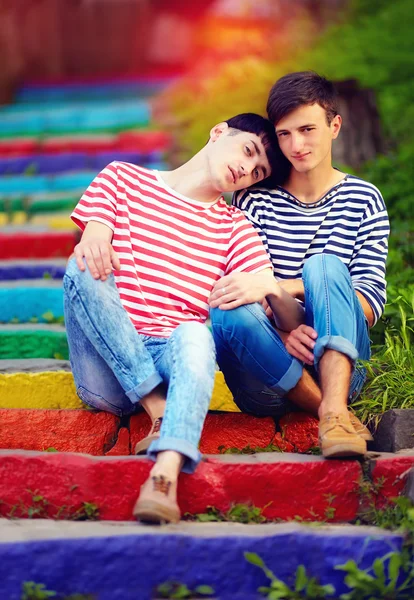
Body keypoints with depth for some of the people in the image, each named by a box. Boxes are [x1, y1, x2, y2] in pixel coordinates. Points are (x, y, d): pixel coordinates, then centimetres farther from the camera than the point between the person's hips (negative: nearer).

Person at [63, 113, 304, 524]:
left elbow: (292, 320, 3)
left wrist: (268, 286, -22)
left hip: (170, 357, 0)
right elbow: (91, 242, -1)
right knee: (84, 267, -26)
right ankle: (160, 410, -27)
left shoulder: (233, 227, 16)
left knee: (195, 334, -34)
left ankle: (166, 473, -57)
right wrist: (93, 241, -27)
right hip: (108, 373, 0)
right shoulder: (123, 178, 16)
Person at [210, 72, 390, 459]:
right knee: (230, 313, -31)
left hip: (337, 368, 0)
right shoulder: (255, 199, 9)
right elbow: (241, 287, -2)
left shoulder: (363, 201, 9)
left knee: (325, 265, -25)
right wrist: (279, 331, -26)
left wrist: (278, 288, -20)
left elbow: (371, 304, -4)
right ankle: (335, 414, -25)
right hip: (266, 382, 0)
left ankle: (335, 407, -40)